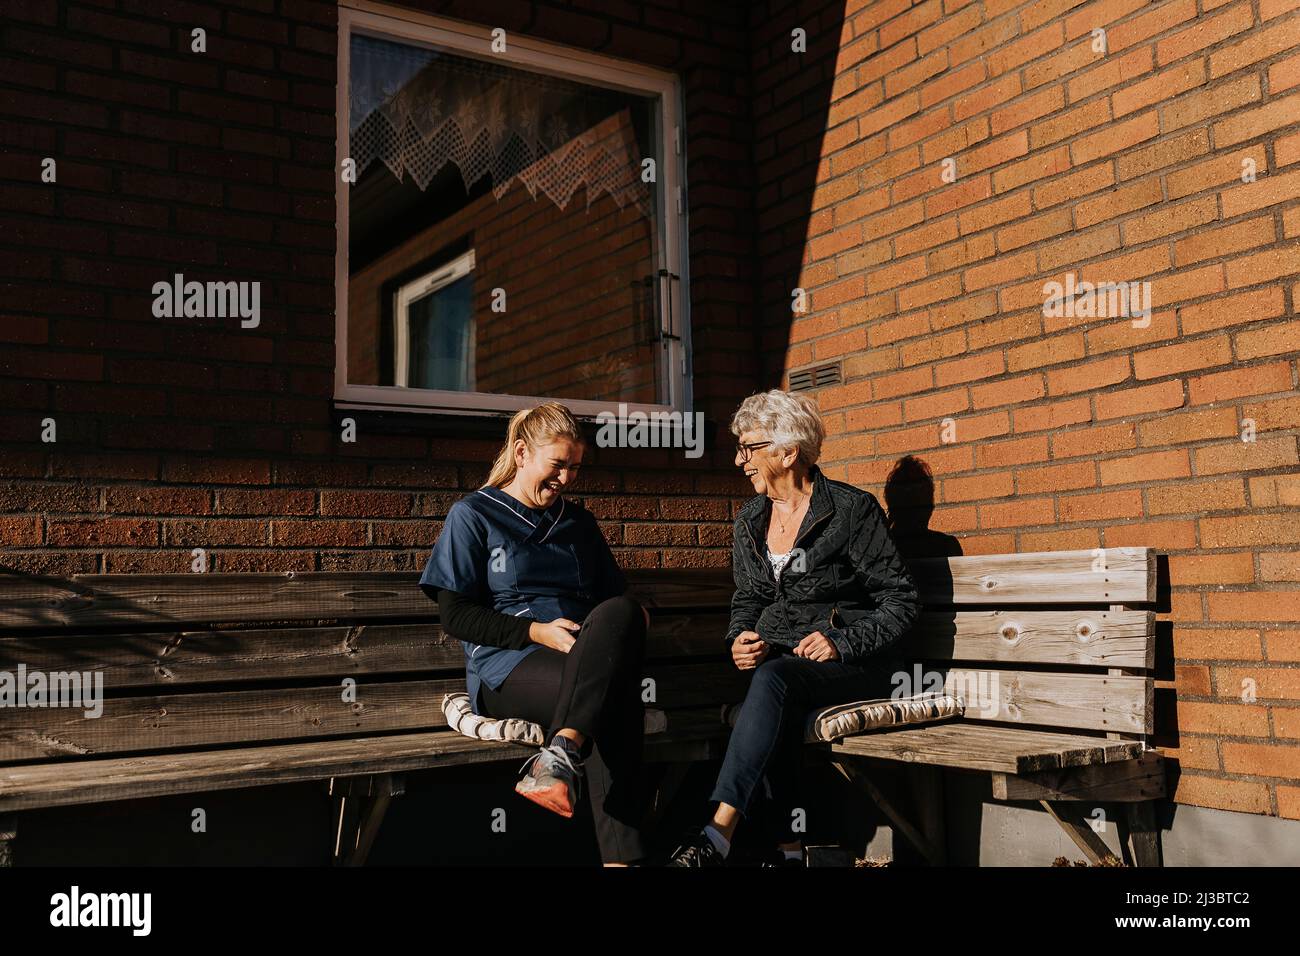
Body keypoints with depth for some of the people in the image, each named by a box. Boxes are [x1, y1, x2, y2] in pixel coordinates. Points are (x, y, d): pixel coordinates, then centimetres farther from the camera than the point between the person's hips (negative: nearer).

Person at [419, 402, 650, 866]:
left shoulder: (579, 522, 25)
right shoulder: (473, 515, 9)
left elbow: (614, 596, 29)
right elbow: (454, 616, 1)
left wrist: (631, 621, 3)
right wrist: (536, 631, -12)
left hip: (585, 655, 4)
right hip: (506, 663, -4)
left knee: (622, 614, -35)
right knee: (618, 698, -35)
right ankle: (621, 852, -37)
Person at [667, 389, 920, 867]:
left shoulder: (853, 509, -4)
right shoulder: (750, 519, 14)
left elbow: (901, 600, -2)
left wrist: (843, 643, -14)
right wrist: (740, 639, 1)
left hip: (849, 667, -4)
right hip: (775, 662, 4)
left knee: (773, 677, -37)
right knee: (774, 716, -34)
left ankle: (718, 832, -43)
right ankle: (794, 845, -25)